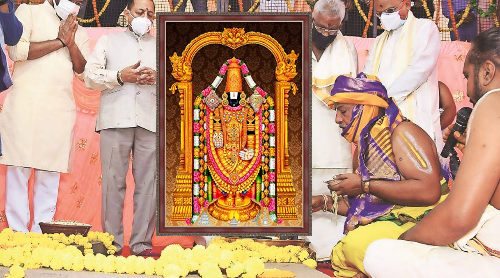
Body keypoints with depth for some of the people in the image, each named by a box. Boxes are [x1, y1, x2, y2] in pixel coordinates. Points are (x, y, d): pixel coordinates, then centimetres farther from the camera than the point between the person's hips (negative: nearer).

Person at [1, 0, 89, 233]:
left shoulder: (79, 32, 20)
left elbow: (83, 70, 10)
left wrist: (72, 43, -5)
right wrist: (59, 41, -4)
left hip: (60, 108, 4)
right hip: (25, 104, -4)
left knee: (50, 172, 0)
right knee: (19, 168, -4)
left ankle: (41, 234, 3)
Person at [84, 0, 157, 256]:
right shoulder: (108, 42, 19)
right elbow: (90, 76, 8)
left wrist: (158, 77, -5)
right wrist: (120, 77, -7)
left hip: (151, 120, 1)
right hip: (115, 119, -1)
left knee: (147, 183, -3)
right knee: (113, 181, -5)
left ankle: (142, 243, -1)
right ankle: (112, 243, -2)